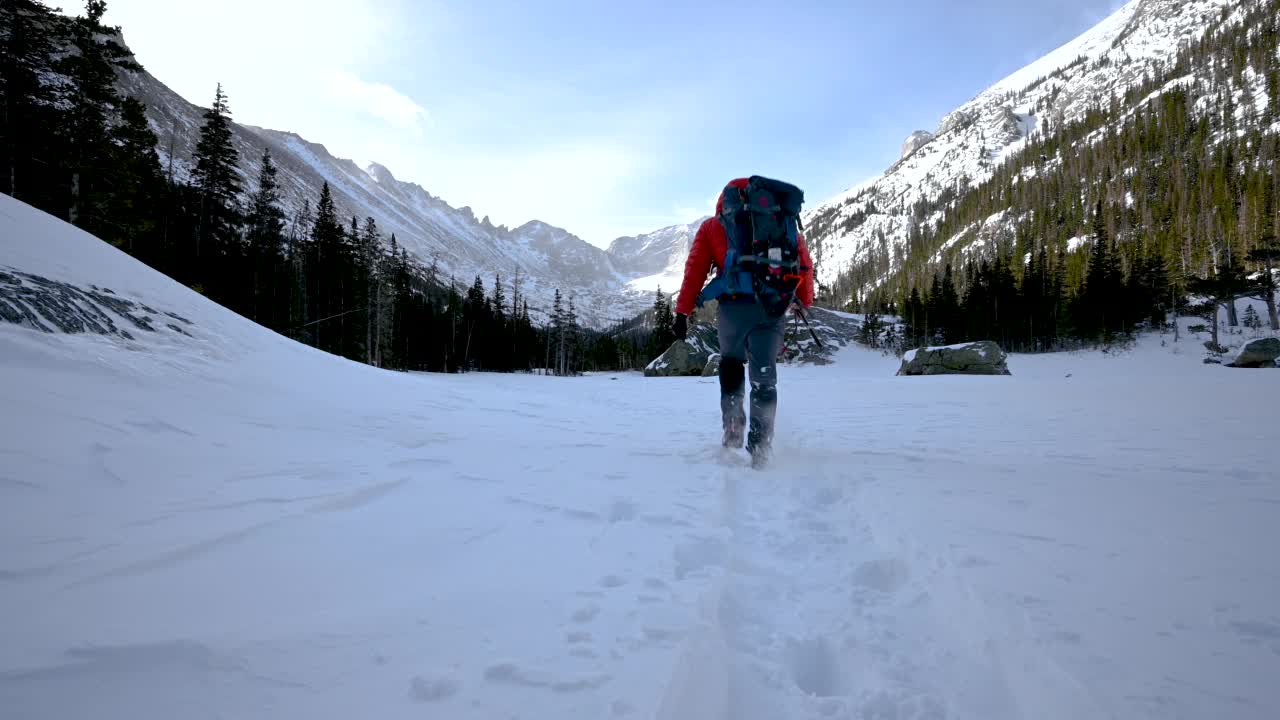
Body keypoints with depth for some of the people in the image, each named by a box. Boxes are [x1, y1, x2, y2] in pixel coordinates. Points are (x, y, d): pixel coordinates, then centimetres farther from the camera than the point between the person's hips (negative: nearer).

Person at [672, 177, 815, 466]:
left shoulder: (712, 226, 14)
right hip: (773, 307, 1)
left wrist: (683, 312, 3)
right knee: (764, 377, 8)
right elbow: (804, 263, 11)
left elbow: (695, 270, 5)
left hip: (734, 306, 0)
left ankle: (732, 422, 11)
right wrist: (805, 302, 16)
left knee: (731, 362, 25)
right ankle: (760, 444, 1)